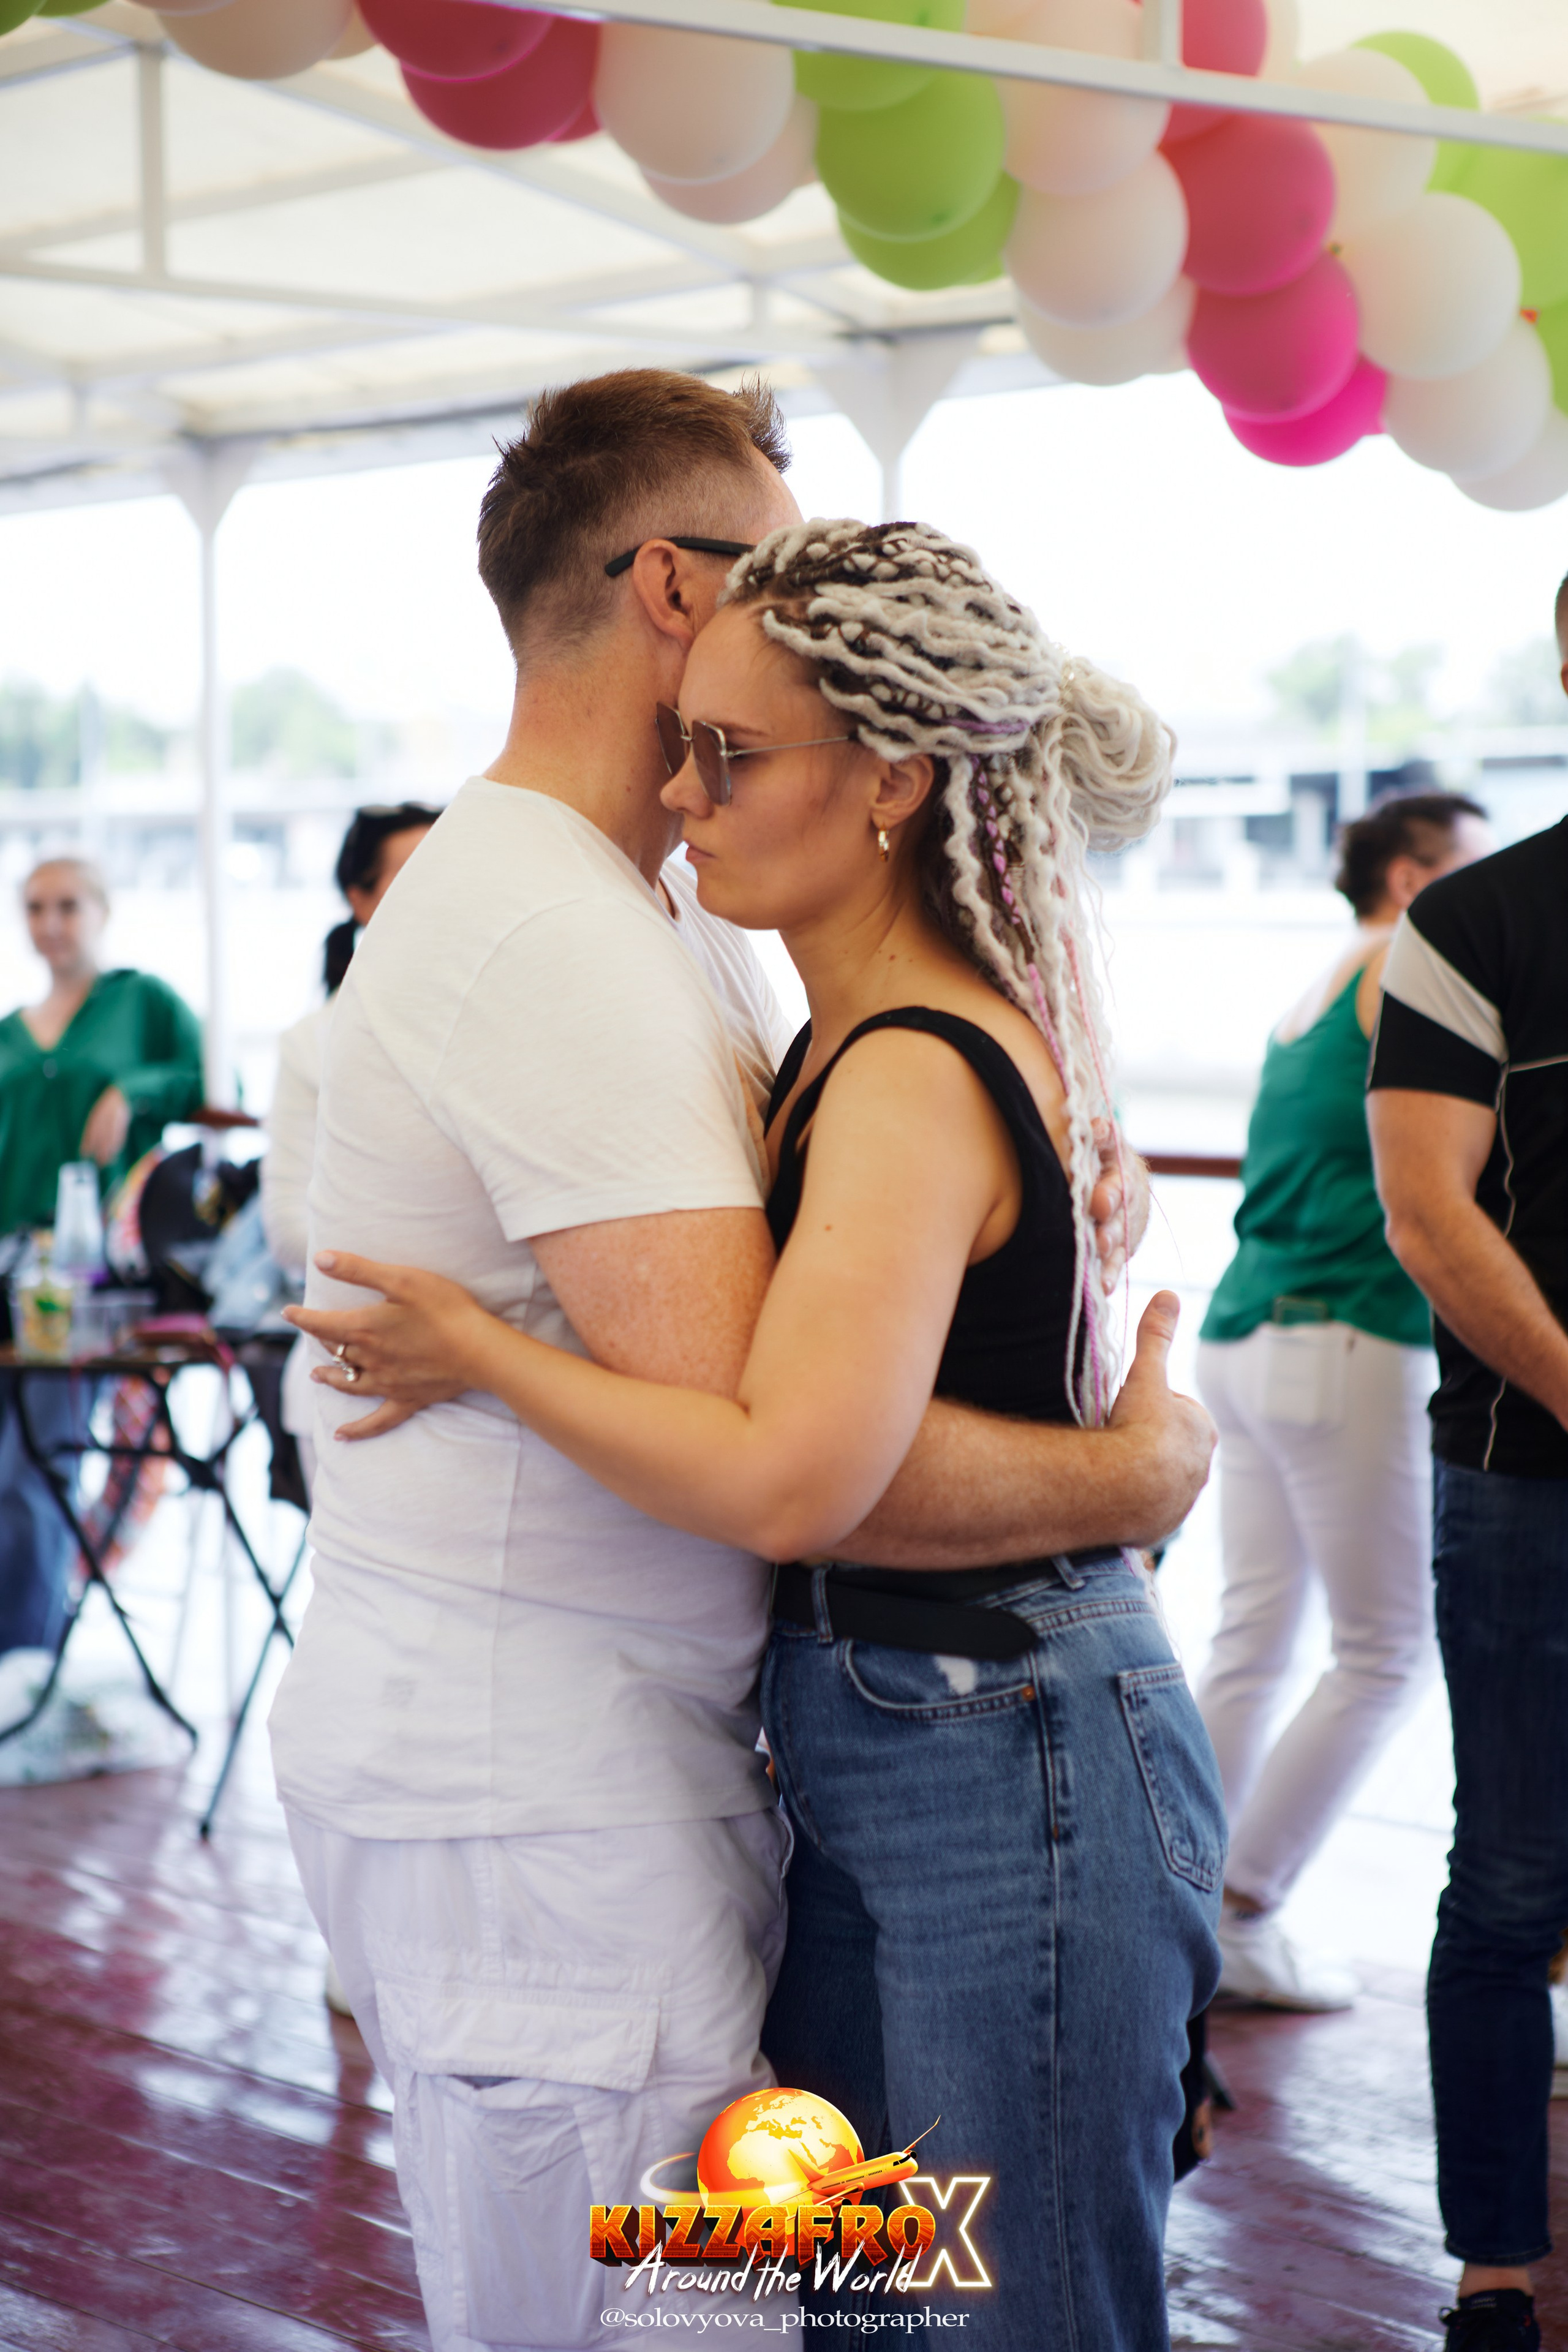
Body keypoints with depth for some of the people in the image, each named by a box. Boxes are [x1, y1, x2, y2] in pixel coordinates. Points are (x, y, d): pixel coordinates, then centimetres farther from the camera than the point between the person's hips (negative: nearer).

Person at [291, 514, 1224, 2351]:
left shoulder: (921, 1078, -21)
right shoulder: (850, 1040, 8)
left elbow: (788, 1479, -30)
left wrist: (475, 1352, -20)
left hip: (1008, 1778, -10)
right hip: (866, 1758, 10)